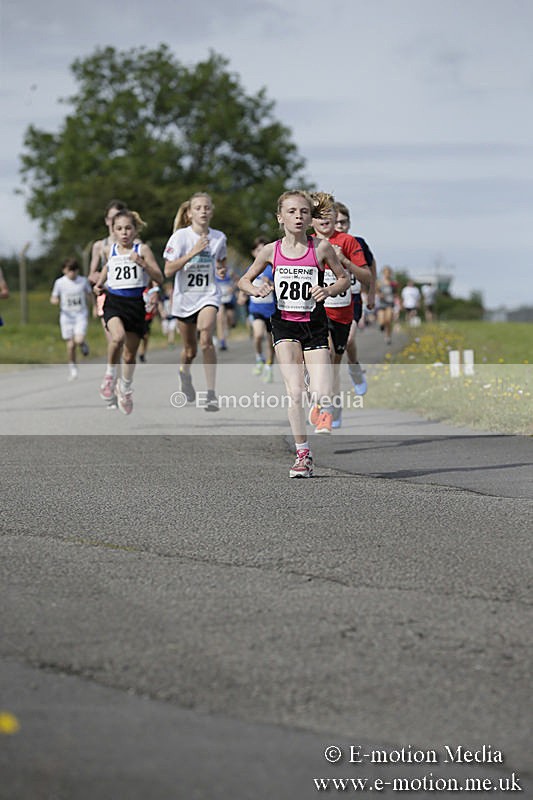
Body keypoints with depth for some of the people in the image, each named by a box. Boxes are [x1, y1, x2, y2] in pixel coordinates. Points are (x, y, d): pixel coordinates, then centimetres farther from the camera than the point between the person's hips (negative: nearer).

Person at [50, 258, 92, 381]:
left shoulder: (83, 281, 0)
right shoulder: (59, 282, -2)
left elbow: (90, 294, 15)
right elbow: (53, 298, 7)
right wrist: (54, 301, -16)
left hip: (81, 315, 0)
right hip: (67, 316, 0)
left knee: (78, 340, -20)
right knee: (70, 345, -2)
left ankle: (82, 344, 17)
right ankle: (73, 368, 16)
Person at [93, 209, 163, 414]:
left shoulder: (142, 249, -1)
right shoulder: (110, 250, 7)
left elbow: (159, 278, -5)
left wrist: (142, 263, -18)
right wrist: (99, 283, 17)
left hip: (136, 303, 0)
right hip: (114, 301, 0)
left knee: (130, 354, 7)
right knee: (118, 337, -31)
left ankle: (125, 388, 33)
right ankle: (110, 374, -6)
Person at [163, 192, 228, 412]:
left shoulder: (219, 237, 0)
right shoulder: (180, 236, -9)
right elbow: (168, 271, -16)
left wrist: (221, 270, -3)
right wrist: (192, 252, -24)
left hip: (208, 296, 0)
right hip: (184, 296, 0)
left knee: (205, 338, -24)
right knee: (190, 349, 12)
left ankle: (211, 394, -22)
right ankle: (184, 374, 48)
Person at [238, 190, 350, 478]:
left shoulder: (321, 247, -4)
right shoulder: (271, 250, 0)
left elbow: (344, 279, 7)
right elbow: (244, 279, 13)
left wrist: (329, 290, -13)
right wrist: (255, 289, -9)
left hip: (315, 325, 0)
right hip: (285, 325, 0)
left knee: (321, 396, -12)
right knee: (295, 392, -12)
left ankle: (324, 412, 25)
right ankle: (303, 454, 1)